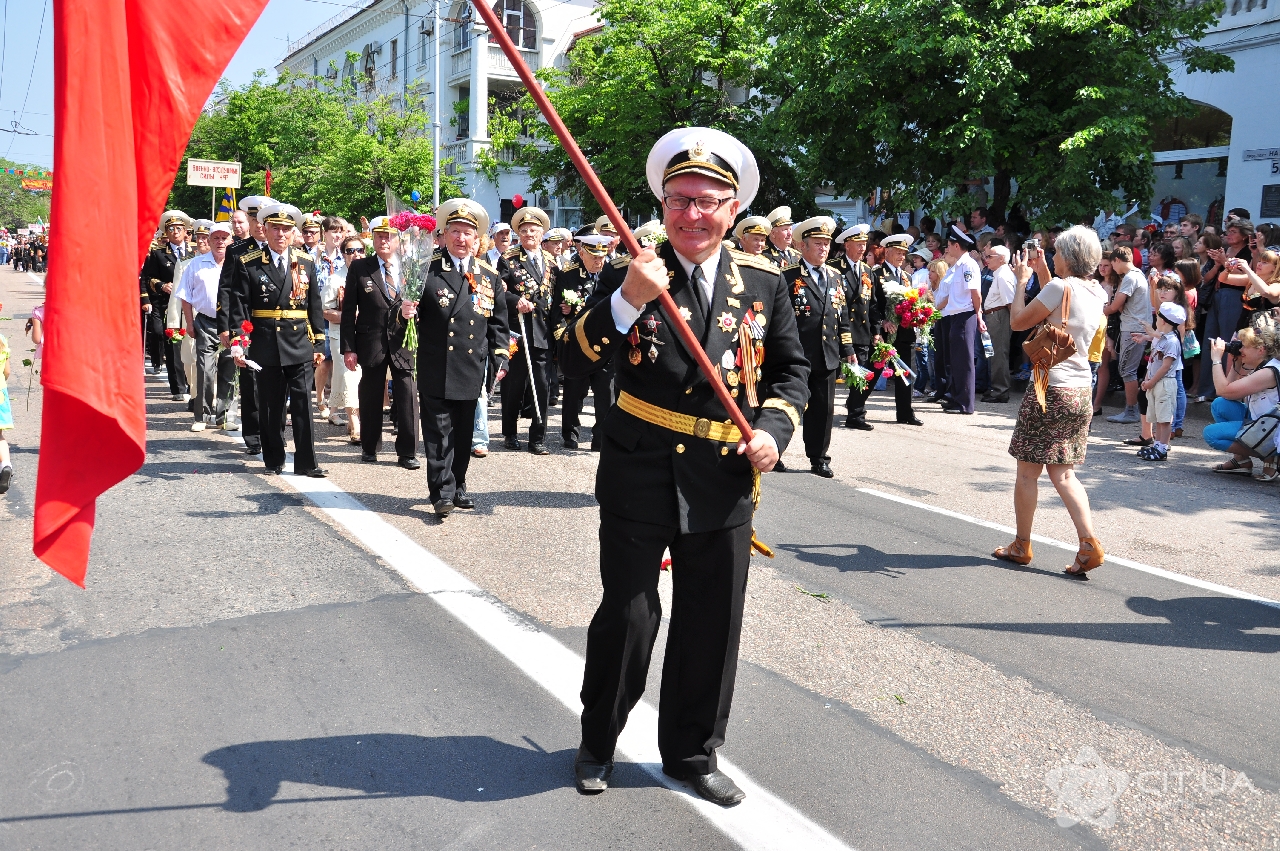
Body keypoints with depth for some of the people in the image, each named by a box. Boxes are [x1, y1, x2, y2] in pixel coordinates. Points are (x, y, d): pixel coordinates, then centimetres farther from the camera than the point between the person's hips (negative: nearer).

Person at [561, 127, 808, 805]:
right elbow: (575, 364, -13)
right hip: (639, 482, -2)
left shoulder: (763, 283, 3)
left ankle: (693, 754, 34)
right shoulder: (632, 275, -4)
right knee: (626, 620, 5)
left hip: (724, 487, 3)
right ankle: (598, 743, 32)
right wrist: (627, 300, -28)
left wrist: (774, 428, -5)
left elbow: (791, 370, 13)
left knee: (712, 628, 11)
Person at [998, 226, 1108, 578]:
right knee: (1063, 473, 10)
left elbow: (1018, 321, -8)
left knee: (1027, 472, 5)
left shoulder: (1060, 286, -14)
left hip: (1050, 388, -7)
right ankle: (1089, 545, -2)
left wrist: (1021, 280, 4)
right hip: (1081, 391, 8)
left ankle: (1021, 546, 14)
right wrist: (1042, 274, 24)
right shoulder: (1096, 293, 9)